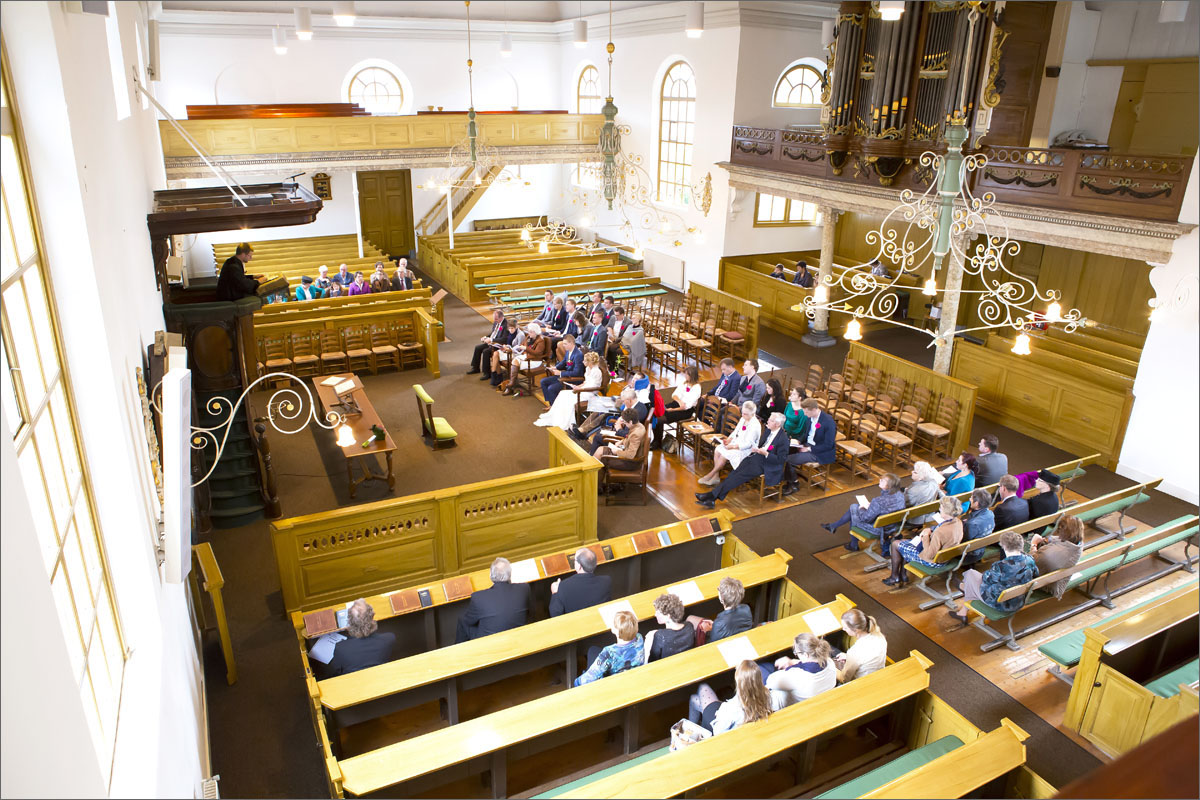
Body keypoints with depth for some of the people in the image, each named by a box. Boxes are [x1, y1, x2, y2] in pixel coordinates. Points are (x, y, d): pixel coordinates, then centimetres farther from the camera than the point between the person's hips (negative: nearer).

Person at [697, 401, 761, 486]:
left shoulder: (755, 425, -18)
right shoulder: (743, 419, 7)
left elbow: (748, 444, -21)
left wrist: (732, 446, -23)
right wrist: (729, 439, -3)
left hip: (746, 450, -8)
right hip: (736, 442, 8)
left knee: (725, 454, -26)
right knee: (717, 450, -14)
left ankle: (710, 475, -12)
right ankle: (716, 476, -12)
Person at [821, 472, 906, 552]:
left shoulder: (879, 501, -37)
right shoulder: (900, 495, -13)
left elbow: (865, 518, -25)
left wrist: (861, 508, -4)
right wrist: (870, 506, 4)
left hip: (879, 530, -8)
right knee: (853, 506, 17)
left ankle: (853, 546, 40)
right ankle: (833, 526, 36)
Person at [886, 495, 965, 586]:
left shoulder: (941, 531, -39)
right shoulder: (958, 522, -11)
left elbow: (929, 555, -31)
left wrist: (926, 536, -21)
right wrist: (931, 531, -5)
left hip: (932, 561, -9)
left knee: (895, 544, 7)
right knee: (904, 541, 25)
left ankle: (894, 577, 26)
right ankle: (903, 575, 33)